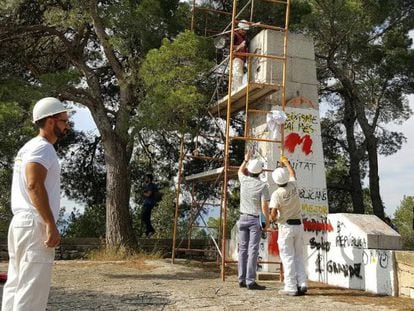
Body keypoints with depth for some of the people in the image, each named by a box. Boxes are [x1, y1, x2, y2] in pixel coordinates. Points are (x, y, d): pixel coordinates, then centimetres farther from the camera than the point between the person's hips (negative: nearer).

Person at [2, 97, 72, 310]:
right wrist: (51, 225, -25)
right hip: (35, 225, -10)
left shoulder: (29, 147, 21)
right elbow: (34, 185, -23)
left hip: (20, 222, 10)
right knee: (31, 293, -8)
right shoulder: (42, 147, -10)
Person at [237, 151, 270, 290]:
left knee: (243, 249, 9)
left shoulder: (244, 180, 2)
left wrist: (246, 160, 41)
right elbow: (264, 206, -12)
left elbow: (240, 171, 27)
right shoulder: (262, 186, -11)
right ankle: (250, 281, -8)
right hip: (255, 219, -5)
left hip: (243, 218, 5)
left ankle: (242, 280, 10)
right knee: (253, 250, -5)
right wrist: (267, 221, -1)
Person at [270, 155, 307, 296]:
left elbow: (273, 214, -19)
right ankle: (302, 284, 7)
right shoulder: (293, 186, 0)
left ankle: (291, 287, -4)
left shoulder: (276, 194, -14)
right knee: (299, 256, 12)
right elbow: (292, 173, 22)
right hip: (299, 225, 5)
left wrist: (273, 219, 4)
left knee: (288, 257, -2)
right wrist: (286, 162, 38)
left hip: (286, 226, -5)